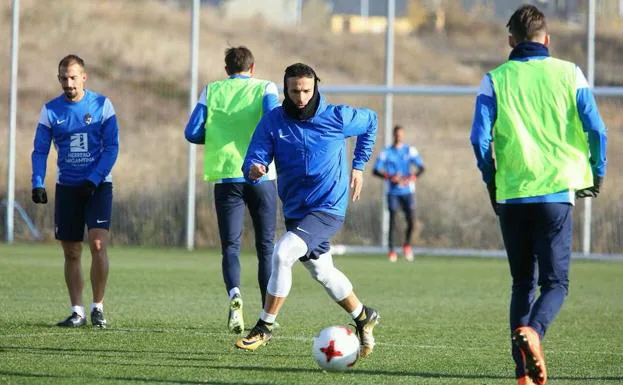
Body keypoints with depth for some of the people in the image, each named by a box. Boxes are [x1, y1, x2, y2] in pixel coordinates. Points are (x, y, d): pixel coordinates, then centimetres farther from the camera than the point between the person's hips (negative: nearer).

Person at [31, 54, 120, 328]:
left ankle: (98, 308, -3)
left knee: (98, 244, -15)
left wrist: (93, 180, -16)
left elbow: (111, 147, -6)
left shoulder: (102, 105, -4)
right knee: (71, 252, 3)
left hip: (98, 185, -2)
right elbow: (40, 151, 2)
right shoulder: (51, 110, 1)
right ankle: (77, 311, 10)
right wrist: (37, 183, -13)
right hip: (67, 187, 2)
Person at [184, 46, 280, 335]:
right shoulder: (265, 88, 4)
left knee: (231, 245, 3)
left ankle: (234, 295, -26)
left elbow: (192, 132, 1)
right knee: (266, 246, 10)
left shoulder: (211, 91, 8)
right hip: (261, 177, 0)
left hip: (225, 177, 0)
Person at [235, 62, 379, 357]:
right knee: (322, 273, 19)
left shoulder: (336, 118, -11)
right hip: (295, 211, 5)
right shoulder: (273, 121, -7)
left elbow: (370, 121, 10)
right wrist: (254, 169, -38)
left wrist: (358, 165, 9)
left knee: (282, 253, -25)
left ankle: (264, 327, -14)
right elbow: (253, 160, -13)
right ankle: (363, 317, 44)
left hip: (328, 209, -5)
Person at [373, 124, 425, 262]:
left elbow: (421, 167, 2)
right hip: (393, 192, 0)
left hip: (407, 190, 0)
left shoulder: (410, 150, 6)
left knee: (411, 219, -10)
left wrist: (411, 178, -16)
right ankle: (391, 250, 0)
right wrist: (389, 177, -17)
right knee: (392, 221, -7)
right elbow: (376, 170, 0)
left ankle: (407, 244, 16)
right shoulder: (387, 152, 4)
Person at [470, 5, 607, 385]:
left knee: (523, 282, 13)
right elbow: (596, 130, -3)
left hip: (512, 195, 2)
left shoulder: (495, 80, 2)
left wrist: (492, 183, 10)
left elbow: (480, 139, -5)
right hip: (557, 193, -2)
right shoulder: (569, 74, 2)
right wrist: (597, 174, 13)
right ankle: (533, 330, -29)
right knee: (555, 282, 3)